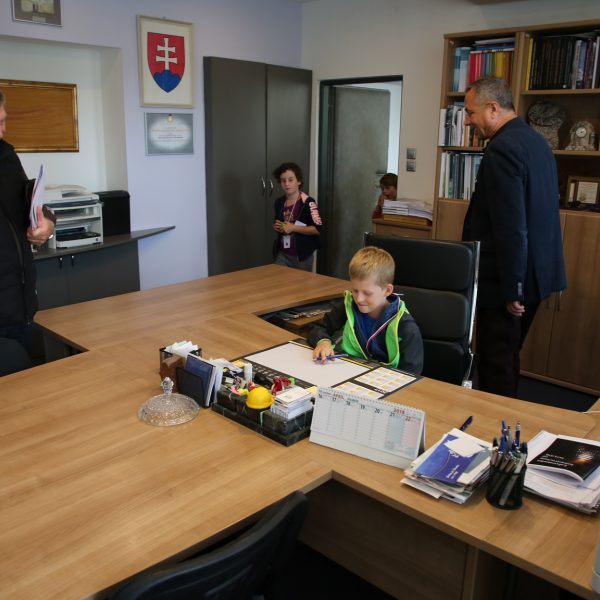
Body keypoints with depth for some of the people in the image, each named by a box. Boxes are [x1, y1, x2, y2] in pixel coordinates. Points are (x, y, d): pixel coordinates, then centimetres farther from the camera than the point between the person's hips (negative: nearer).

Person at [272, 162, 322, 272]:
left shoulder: (307, 202, -13)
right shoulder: (279, 202, 8)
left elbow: (318, 229, -17)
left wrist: (293, 227, -20)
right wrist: (277, 227, 1)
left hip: (302, 255, -5)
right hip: (282, 254, 5)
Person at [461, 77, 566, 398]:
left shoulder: (502, 149, -18)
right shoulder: (535, 140, 13)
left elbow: (511, 227, -23)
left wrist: (511, 289, -17)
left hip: (508, 278, -10)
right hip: (536, 272, 10)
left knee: (496, 363, 0)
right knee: (508, 355, 20)